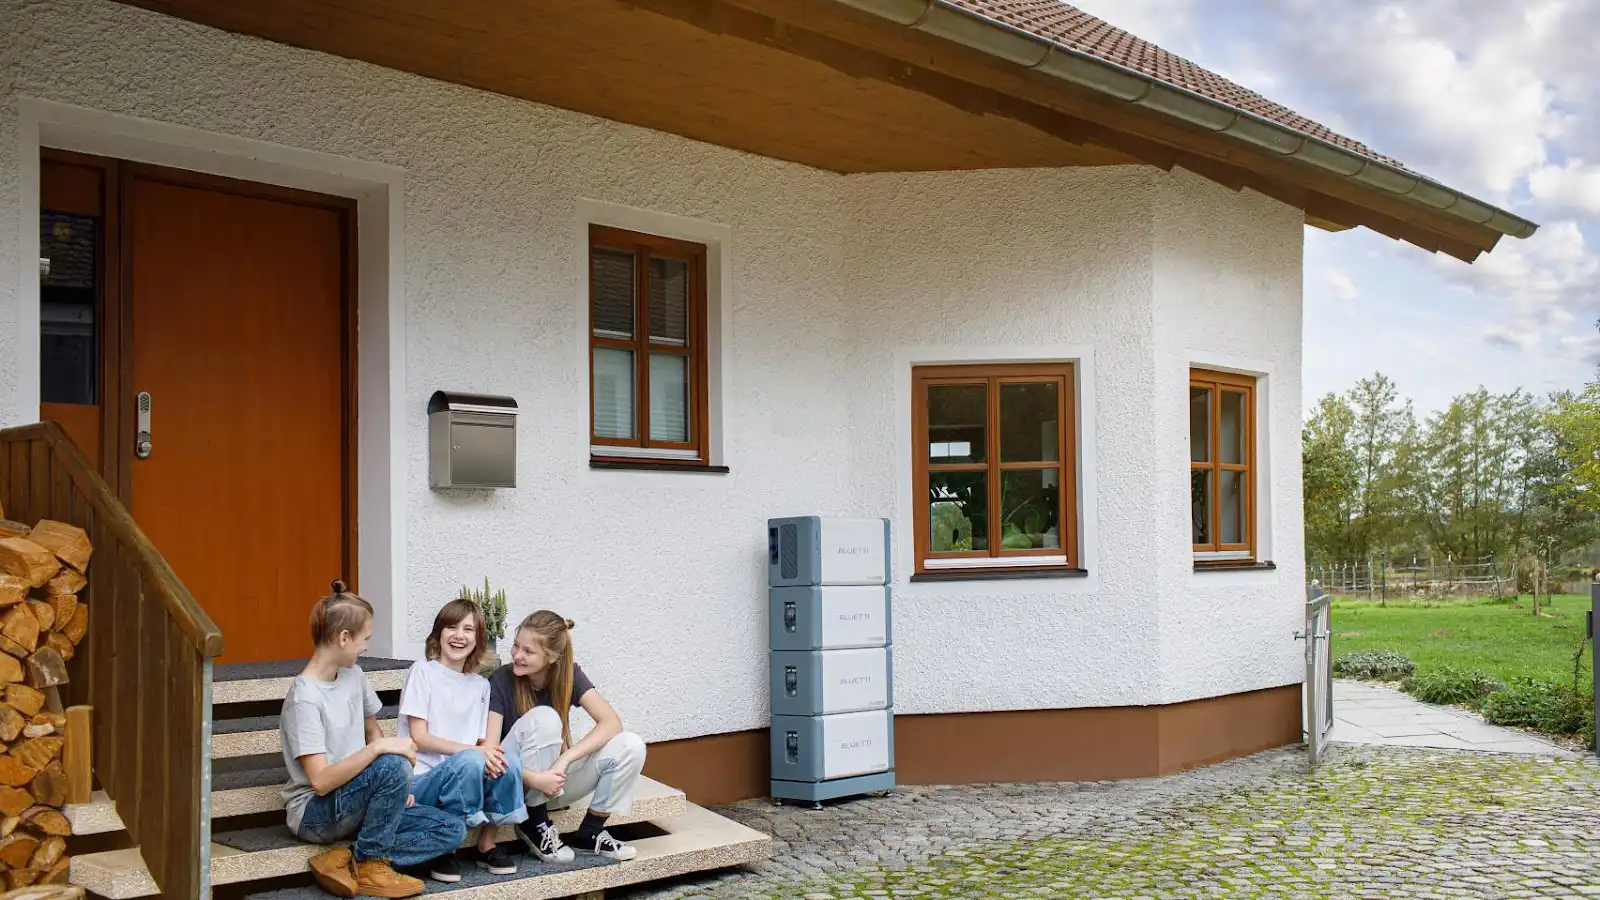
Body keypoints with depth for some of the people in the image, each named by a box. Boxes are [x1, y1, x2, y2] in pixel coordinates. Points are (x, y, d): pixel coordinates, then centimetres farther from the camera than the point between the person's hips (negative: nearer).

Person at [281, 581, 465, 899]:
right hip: (315, 813, -7)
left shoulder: (353, 675, 4)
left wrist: (396, 790, 3)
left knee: (451, 830, -10)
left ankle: (345, 862, -12)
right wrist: (379, 748, -32)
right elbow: (321, 782, -25)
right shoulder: (305, 698, -19)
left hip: (356, 802, 7)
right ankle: (370, 864, -12)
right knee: (393, 766, -34)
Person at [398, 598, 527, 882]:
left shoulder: (481, 685, 12)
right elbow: (419, 738, -11)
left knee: (508, 761, -24)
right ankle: (445, 848, -15)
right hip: (421, 779, -5)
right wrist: (471, 750, -22)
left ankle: (486, 845, -4)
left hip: (464, 778, 5)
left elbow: (483, 743, 8)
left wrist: (490, 752, -17)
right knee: (470, 761, -34)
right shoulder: (423, 671, -4)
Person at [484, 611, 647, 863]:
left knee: (630, 746, -21)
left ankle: (589, 833, -3)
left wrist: (565, 758, -31)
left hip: (554, 779, 3)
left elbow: (612, 722, -18)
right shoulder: (500, 682, -15)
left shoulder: (569, 674, -7)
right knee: (543, 717, -33)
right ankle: (535, 824, -16)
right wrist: (535, 779, -37)